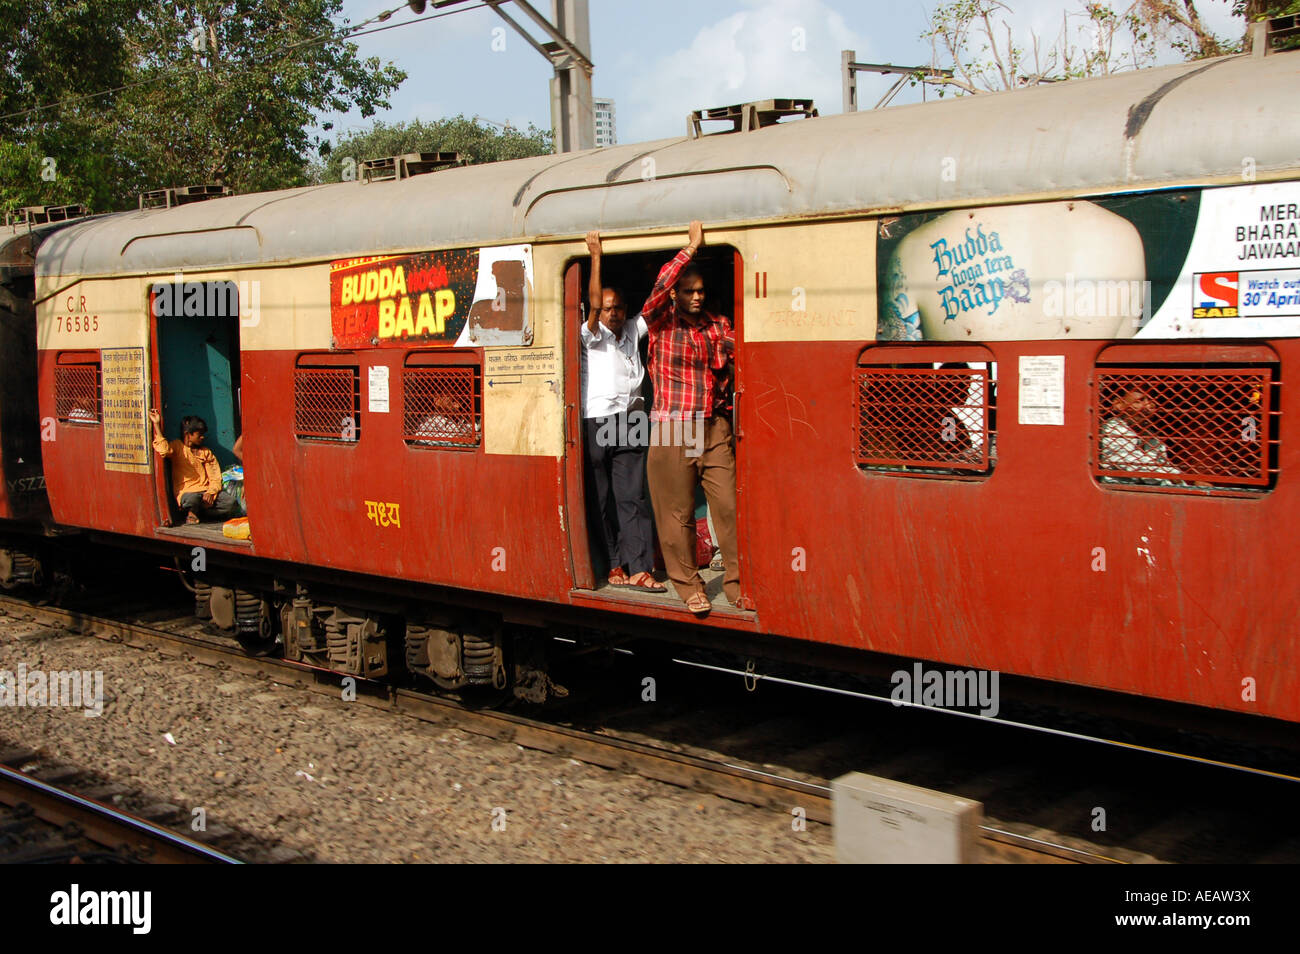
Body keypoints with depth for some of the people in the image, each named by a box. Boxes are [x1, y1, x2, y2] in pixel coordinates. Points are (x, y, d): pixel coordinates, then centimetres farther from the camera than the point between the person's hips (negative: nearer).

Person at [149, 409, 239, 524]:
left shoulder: (206, 452, 19)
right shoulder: (178, 447, 7)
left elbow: (215, 478, 9)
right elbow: (164, 450, -20)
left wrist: (210, 492, -12)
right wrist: (156, 424, -18)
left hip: (207, 490, 4)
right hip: (187, 491, -4)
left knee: (231, 503, -23)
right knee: (192, 500, -41)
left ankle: (196, 512, -6)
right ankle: (192, 511, -3)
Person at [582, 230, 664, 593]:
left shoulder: (632, 333, 16)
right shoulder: (592, 336, 2)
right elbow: (594, 303, -15)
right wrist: (596, 257, -16)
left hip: (629, 425, 4)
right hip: (597, 423, -3)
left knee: (632, 496, -2)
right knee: (603, 498, 1)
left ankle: (639, 569, -7)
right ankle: (615, 565, 8)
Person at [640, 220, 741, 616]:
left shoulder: (718, 326, 13)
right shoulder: (660, 323, 1)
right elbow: (661, 285, -15)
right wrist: (692, 247, -12)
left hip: (714, 428, 3)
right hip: (672, 431, -3)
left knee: (729, 507, -2)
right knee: (678, 514, 2)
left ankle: (737, 584, 8)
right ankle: (689, 587, 15)